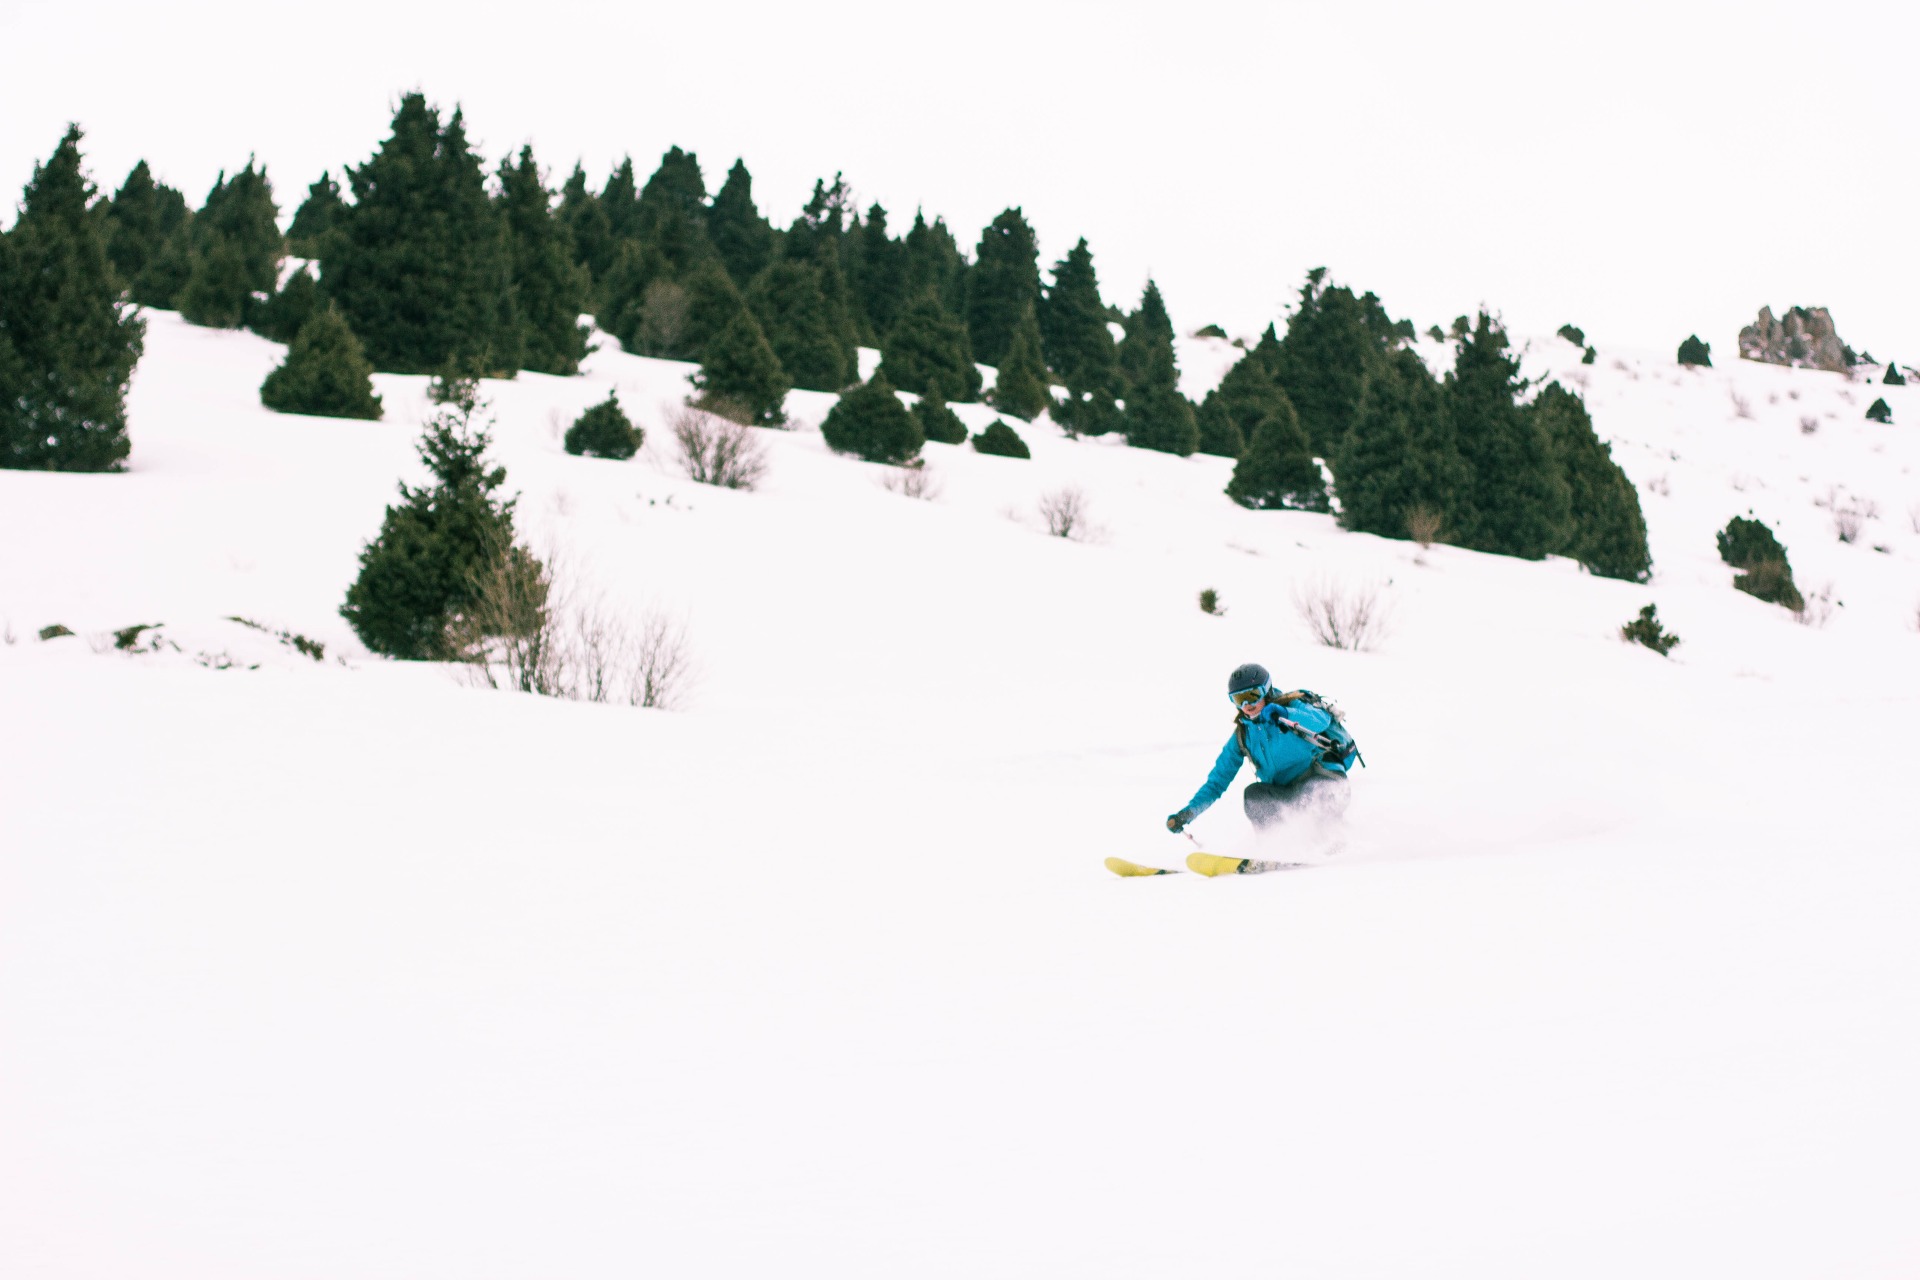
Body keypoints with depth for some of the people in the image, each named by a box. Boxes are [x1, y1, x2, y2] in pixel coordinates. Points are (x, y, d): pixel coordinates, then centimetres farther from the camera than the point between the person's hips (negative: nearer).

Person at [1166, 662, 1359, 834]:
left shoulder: (1294, 707, -7)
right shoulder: (1243, 735, 6)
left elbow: (1320, 720, -31)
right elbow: (1217, 781, 10)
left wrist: (1285, 715, -49)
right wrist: (1188, 813, -3)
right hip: (1290, 798, 5)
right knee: (1253, 794, -22)